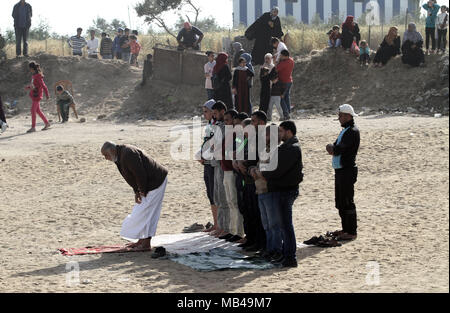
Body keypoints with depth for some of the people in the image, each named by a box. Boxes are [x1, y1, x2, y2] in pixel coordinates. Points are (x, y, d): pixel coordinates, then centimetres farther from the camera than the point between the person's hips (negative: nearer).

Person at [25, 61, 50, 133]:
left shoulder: (38, 76, -17)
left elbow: (43, 86, -18)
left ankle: (33, 127, -2)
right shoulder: (34, 75, 10)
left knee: (33, 111, -6)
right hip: (33, 95, 9)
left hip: (37, 95, -9)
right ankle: (47, 123, 22)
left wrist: (47, 95, -18)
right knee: (38, 111, 13)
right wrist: (28, 87, 9)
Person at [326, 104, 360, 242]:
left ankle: (351, 232, -3)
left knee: (347, 202, -7)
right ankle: (345, 229, 25)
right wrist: (332, 148, -6)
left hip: (347, 170, -10)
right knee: (340, 202, 16)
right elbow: (332, 148, 16)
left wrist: (333, 148, -2)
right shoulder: (345, 130, 18)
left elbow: (339, 149, -22)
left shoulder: (353, 131, -14)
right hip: (340, 170, 10)